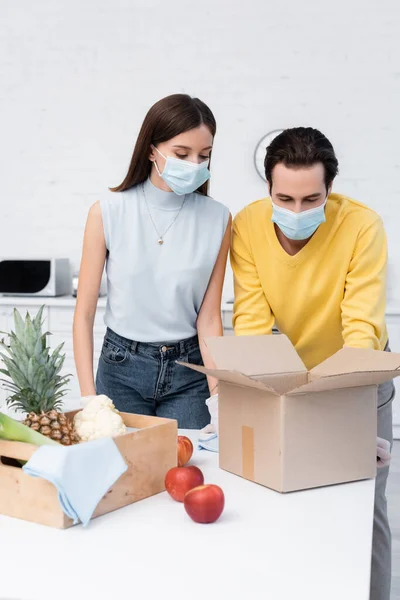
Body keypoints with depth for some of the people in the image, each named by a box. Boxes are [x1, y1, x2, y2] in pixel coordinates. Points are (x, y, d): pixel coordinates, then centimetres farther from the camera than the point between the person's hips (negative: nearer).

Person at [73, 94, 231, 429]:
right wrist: (89, 397, -11)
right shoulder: (108, 212, -10)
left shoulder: (217, 219, -7)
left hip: (189, 367, 1)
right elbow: (84, 313, -6)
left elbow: (208, 317, -4)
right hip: (122, 366, 0)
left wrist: (219, 393, -14)